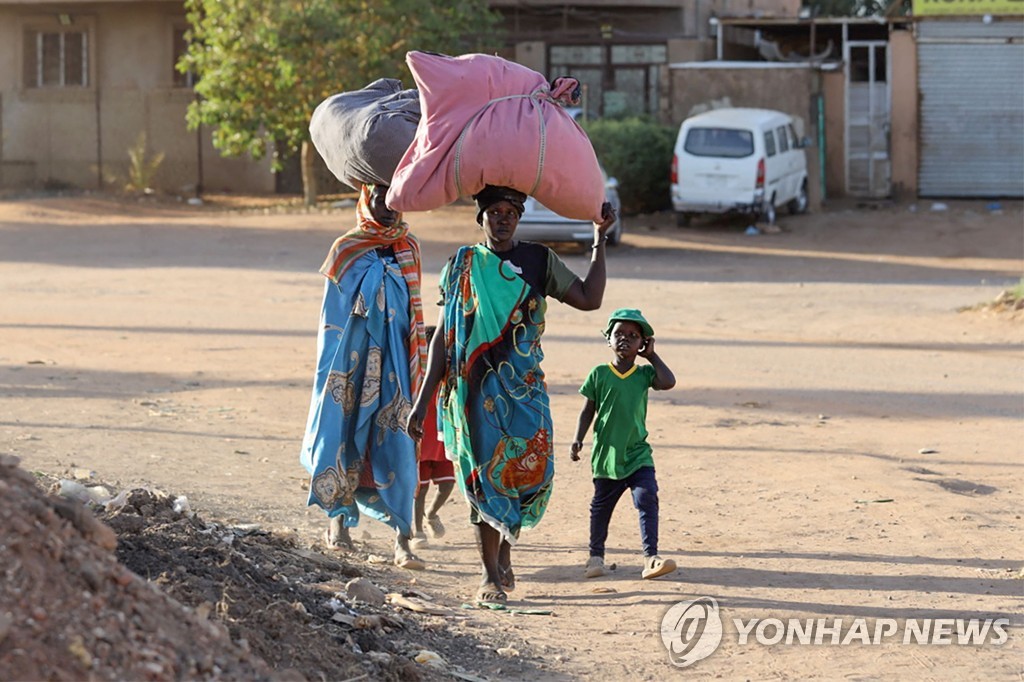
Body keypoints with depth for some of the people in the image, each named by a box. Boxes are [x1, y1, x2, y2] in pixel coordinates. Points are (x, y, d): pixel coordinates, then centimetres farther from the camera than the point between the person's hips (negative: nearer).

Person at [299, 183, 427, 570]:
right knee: (345, 433, 2)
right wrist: (331, 370, -3)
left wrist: (416, 366, 13)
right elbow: (332, 314, 2)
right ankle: (338, 518, 23)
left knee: (397, 444, -5)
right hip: (353, 358, -1)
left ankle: (402, 538, -8)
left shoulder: (408, 249, 8)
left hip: (394, 360, 1)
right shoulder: (346, 251, 0)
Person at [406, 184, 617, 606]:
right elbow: (443, 337, 8)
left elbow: (589, 299, 2)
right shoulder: (462, 266, 7)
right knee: (483, 476, -4)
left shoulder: (538, 261, 8)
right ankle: (490, 576, 3)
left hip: (523, 387, 1)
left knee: (530, 468, -8)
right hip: (475, 389, -1)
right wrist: (422, 401, 4)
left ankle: (505, 551, 19)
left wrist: (599, 240, -2)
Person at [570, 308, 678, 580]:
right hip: (606, 454, 0)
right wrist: (578, 440, -4)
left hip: (638, 454, 0)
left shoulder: (644, 373, 3)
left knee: (647, 499, -16)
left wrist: (651, 355, -5)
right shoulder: (599, 374, 0)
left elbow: (668, 382, -16)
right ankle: (596, 556, 30)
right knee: (601, 506, 12)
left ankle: (651, 557, -19)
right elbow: (588, 410, 4)